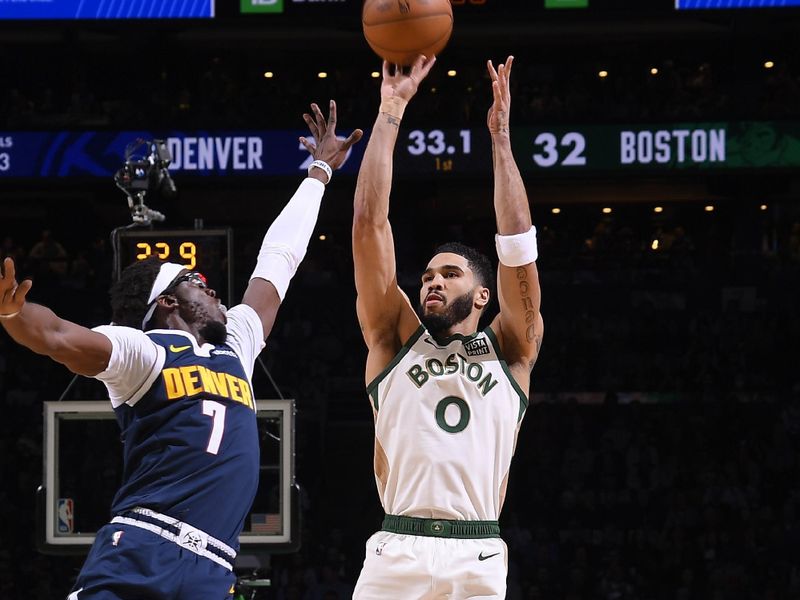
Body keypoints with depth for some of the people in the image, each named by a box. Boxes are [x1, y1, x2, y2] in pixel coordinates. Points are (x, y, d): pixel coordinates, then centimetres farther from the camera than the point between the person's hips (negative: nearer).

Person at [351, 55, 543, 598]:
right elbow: (370, 225, 13)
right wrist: (390, 113, 11)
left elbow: (517, 243, 8)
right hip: (396, 550, 0)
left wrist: (501, 136, 7)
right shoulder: (395, 340, 18)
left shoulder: (509, 351, 17)